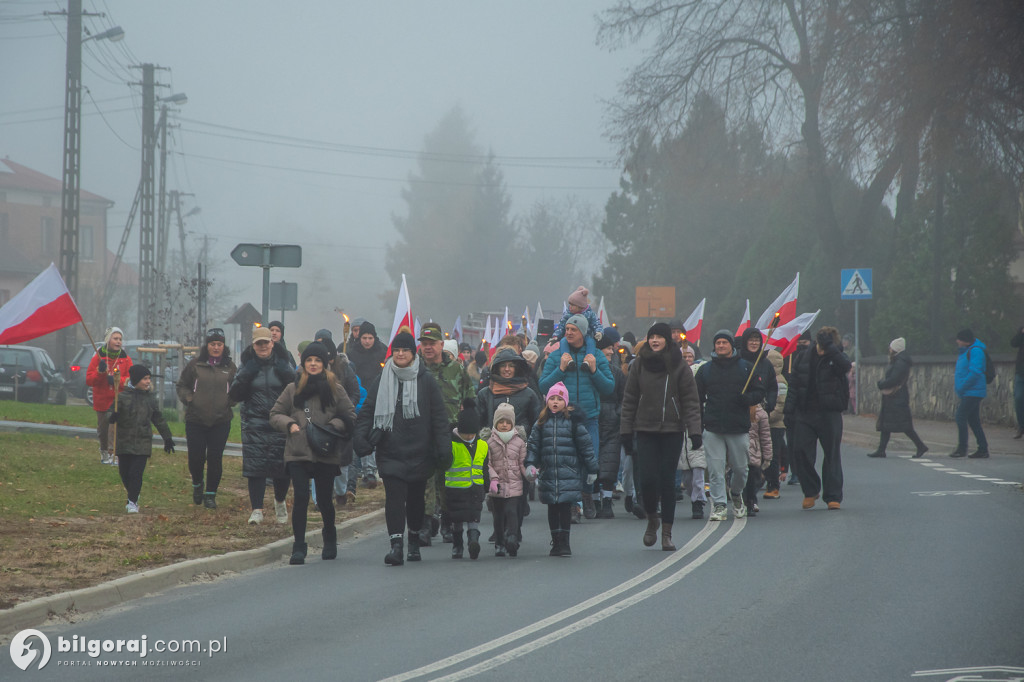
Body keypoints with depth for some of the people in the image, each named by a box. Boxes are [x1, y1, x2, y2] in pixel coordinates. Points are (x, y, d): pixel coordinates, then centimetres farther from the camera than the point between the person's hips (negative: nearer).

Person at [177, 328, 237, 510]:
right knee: (196, 457, 0)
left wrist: (230, 401, -3)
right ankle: (197, 485, 29)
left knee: (215, 459, -1)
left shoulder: (230, 367, 6)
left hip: (221, 421, 0)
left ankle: (211, 494, 12)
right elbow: (182, 385, 10)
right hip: (196, 420, 0)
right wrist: (189, 399, -7)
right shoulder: (195, 364, 2)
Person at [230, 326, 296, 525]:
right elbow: (234, 395, 1)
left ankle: (280, 501, 27)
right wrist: (245, 376, -12)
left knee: (282, 466, 0)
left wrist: (287, 375, -13)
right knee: (255, 465, -9)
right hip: (254, 424, 0)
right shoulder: (248, 365, 6)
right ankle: (257, 510, -5)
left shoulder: (283, 363, 6)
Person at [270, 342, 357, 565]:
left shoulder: (335, 389, 4)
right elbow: (275, 414, 12)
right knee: (301, 498, -11)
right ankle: (299, 548, -6)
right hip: (298, 453, 0)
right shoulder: (293, 389, 7)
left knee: (324, 500, 8)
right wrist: (289, 424, -7)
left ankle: (329, 540, 33)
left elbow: (350, 417, 9)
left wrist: (332, 426, -9)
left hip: (325, 454, 0)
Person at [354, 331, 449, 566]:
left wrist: (444, 449, -5)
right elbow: (367, 412, 7)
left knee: (415, 497, 11)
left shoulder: (426, 381, 2)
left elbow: (439, 417, 2)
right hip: (390, 452, 0)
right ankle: (396, 545, -18)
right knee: (394, 497, -12)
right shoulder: (381, 381, 6)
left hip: (419, 451, 0)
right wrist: (361, 437, -9)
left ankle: (414, 541, 30)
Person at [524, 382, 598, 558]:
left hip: (569, 474, -3)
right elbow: (533, 444, 14)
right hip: (548, 475, 3)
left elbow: (586, 445, 4)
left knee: (565, 508, -4)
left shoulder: (573, 421, 1)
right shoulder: (542, 422, 9)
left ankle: (564, 543, 2)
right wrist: (530, 464, 0)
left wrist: (592, 469, 5)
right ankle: (556, 542, 14)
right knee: (552, 509, 6)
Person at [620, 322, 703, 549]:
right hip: (645, 430, 1)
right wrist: (626, 430, 4)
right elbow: (629, 399, 8)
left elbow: (690, 401, -2)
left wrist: (694, 430, -10)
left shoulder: (679, 366, -1)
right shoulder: (640, 364, 4)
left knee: (667, 481, 0)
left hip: (672, 430, -1)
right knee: (647, 479, -7)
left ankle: (667, 533, 9)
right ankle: (652, 519, 20)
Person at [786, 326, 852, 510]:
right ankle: (811, 490, 15)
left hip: (830, 414, -3)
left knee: (832, 454, 2)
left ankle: (832, 496, 9)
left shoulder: (836, 357, -4)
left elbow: (845, 366, -29)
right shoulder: (804, 356, 5)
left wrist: (829, 347, -29)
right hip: (804, 412, 3)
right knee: (800, 451, -2)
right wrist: (790, 408, 4)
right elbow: (794, 383, 11)